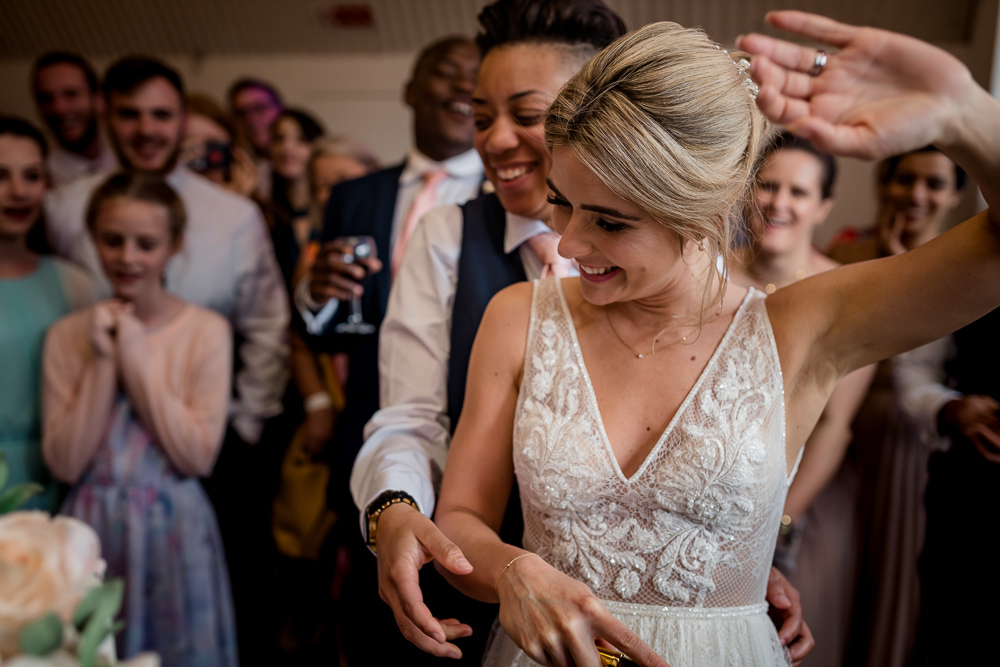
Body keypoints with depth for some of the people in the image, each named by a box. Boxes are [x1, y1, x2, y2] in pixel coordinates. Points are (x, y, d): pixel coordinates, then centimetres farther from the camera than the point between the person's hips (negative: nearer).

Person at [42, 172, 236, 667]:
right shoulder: (67, 335, -1)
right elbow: (65, 463, -8)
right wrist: (103, 362, -14)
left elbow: (198, 457, -15)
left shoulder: (207, 330, -8)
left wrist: (136, 358, -15)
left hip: (174, 528, -2)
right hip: (92, 527, 2)